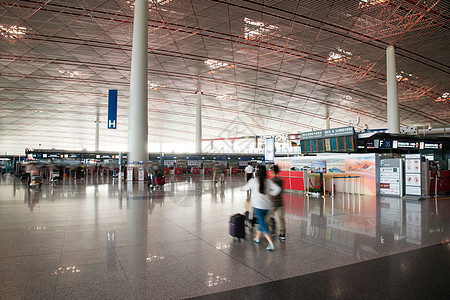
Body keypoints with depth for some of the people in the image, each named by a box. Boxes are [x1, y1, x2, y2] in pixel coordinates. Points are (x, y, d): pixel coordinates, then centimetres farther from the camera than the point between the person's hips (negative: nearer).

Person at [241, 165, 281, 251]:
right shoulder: (268, 181, 3)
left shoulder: (253, 181, -5)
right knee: (261, 222, 24)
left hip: (258, 205, -5)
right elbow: (278, 189, -6)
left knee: (263, 225, -3)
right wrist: (270, 193, 8)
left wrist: (242, 188, 34)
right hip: (267, 205, 5)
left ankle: (271, 244, -12)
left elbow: (246, 188, 12)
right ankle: (257, 238, 39)